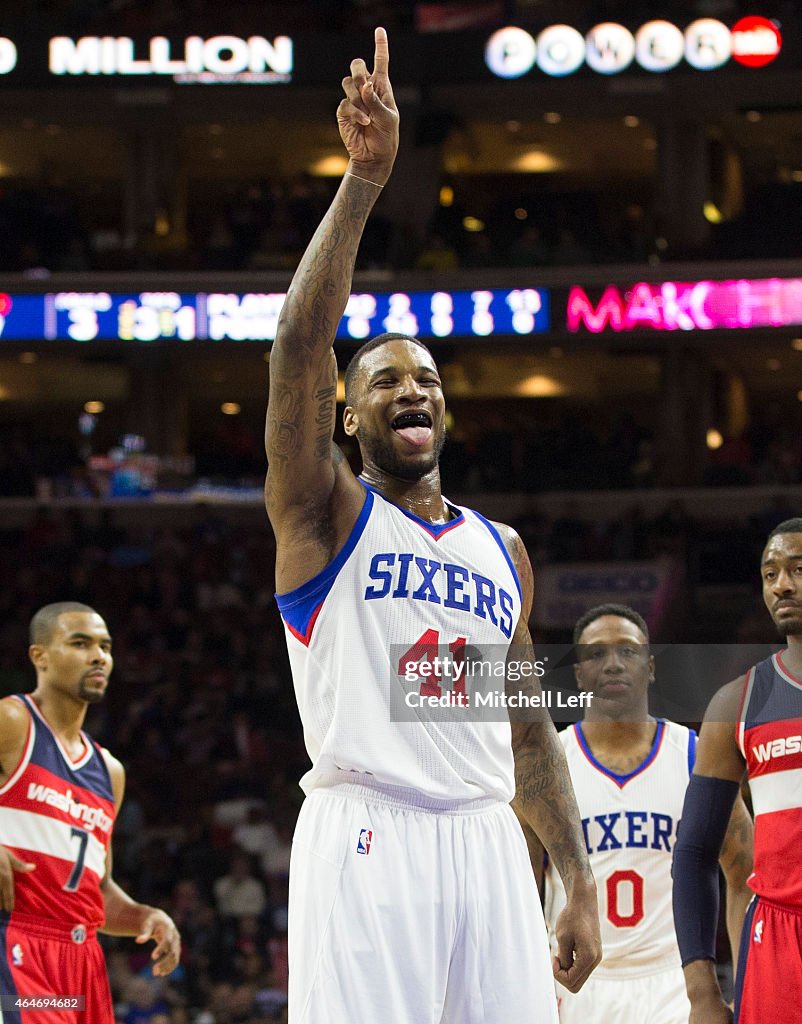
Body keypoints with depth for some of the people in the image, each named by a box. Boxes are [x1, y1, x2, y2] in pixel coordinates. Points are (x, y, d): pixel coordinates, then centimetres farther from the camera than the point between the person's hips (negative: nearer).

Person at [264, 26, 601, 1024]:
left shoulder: (502, 550, 20)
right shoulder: (325, 515, 6)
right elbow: (300, 342, -10)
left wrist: (579, 884, 13)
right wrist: (364, 177, -20)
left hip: (486, 840, 5)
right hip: (364, 837, -5)